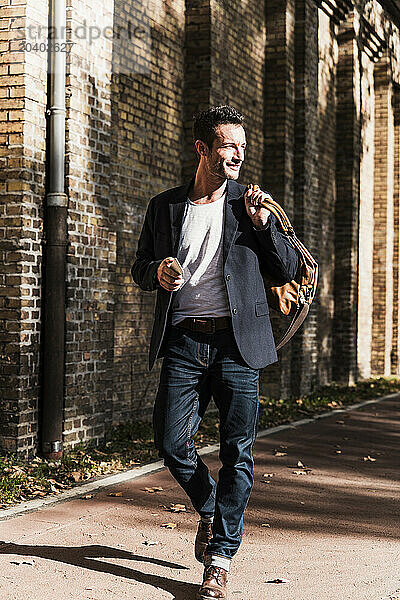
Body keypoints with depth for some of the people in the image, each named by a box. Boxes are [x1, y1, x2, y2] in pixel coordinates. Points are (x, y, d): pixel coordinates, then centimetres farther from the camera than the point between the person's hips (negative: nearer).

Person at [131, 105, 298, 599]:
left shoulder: (250, 204, 7)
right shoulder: (165, 206, 10)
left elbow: (286, 271, 7)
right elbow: (140, 268, 17)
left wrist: (263, 224, -7)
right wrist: (157, 272, -6)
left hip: (237, 341, -1)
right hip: (184, 341, 1)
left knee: (237, 451, -3)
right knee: (171, 443, -2)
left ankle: (220, 557, 8)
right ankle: (209, 509, 28)